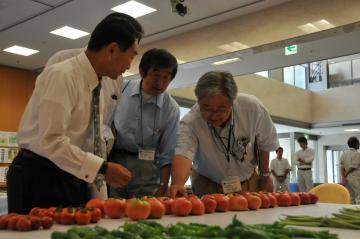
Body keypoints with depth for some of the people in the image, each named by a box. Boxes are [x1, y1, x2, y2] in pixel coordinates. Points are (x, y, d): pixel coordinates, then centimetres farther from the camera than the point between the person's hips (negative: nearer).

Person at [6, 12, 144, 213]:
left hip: (74, 178, 8)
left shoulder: (97, 85, 7)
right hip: (39, 178, -8)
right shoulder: (61, 76, -18)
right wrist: (103, 168, -25)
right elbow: (52, 142, -26)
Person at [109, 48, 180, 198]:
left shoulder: (171, 109, -2)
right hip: (112, 161, 1)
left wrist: (163, 187, -4)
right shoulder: (121, 90, -1)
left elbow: (167, 155, 1)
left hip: (146, 170, 0)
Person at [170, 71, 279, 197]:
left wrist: (265, 176, 2)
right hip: (208, 186, -1)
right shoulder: (189, 123, -27)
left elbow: (265, 144, -6)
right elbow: (183, 154, -41)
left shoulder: (252, 107, -21)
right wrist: (178, 184, -60)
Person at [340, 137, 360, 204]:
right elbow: (353, 167, -13)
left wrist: (343, 177, -1)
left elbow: (342, 167, 4)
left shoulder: (344, 154, 10)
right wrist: (345, 175, -3)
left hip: (347, 178, 7)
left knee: (350, 198, 9)